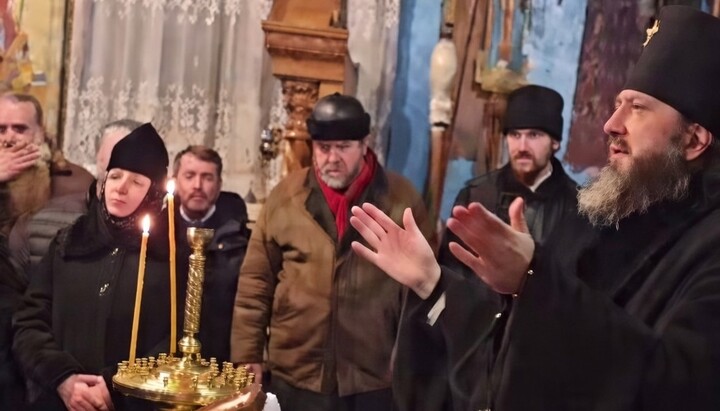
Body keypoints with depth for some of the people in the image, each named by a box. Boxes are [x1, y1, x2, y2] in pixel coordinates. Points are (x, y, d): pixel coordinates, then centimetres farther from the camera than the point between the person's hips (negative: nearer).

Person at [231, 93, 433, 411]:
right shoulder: (286, 195, 1)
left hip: (375, 379, 0)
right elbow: (256, 281, 4)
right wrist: (247, 355, 1)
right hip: (295, 377, 1)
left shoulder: (401, 198, -1)